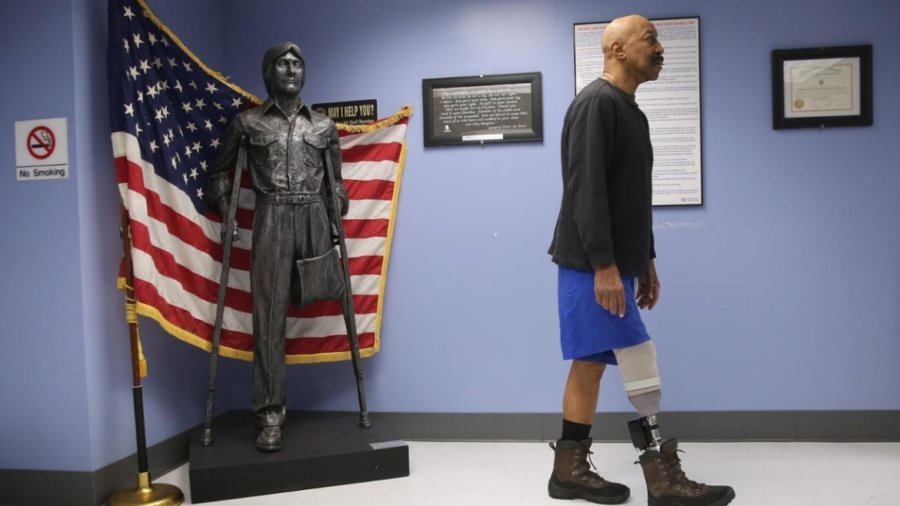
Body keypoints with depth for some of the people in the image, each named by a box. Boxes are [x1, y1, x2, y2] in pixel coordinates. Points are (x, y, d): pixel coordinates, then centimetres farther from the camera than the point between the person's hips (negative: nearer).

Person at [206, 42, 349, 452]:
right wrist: (226, 214, 6)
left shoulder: (323, 125, 14)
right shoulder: (247, 123, 9)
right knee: (269, 315, -7)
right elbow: (220, 171, 16)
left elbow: (335, 181, 19)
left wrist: (336, 220, 9)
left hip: (314, 219, 2)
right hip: (271, 219, -2)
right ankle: (270, 413, -3)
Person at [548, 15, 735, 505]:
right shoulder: (597, 103, -11)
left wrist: (645, 262, 20)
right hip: (592, 264, -10)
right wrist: (604, 265, -24)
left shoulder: (631, 112, 19)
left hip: (614, 263, 10)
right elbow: (587, 190, -20)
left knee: (590, 364, 11)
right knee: (638, 364, -7)